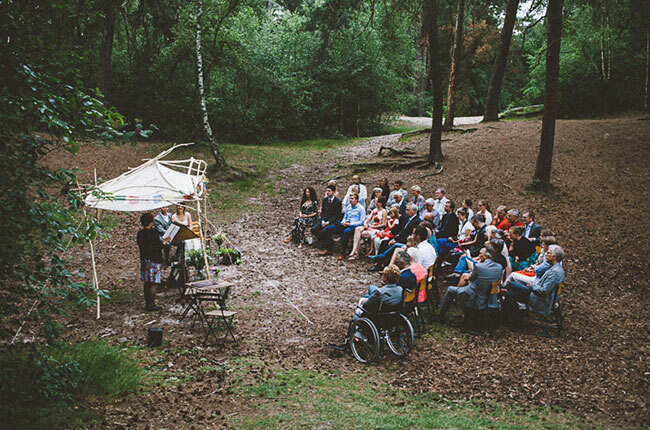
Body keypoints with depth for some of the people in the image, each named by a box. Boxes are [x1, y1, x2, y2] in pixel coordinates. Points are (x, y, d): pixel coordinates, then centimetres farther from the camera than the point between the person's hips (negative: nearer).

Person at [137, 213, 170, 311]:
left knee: (147, 283, 13)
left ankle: (147, 303, 19)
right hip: (154, 261, -8)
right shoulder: (153, 233, -15)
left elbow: (141, 246, 14)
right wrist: (165, 241, 4)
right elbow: (159, 246, -14)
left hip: (144, 260, 8)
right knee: (153, 283, -2)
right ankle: (151, 304, -1)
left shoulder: (140, 234, 6)